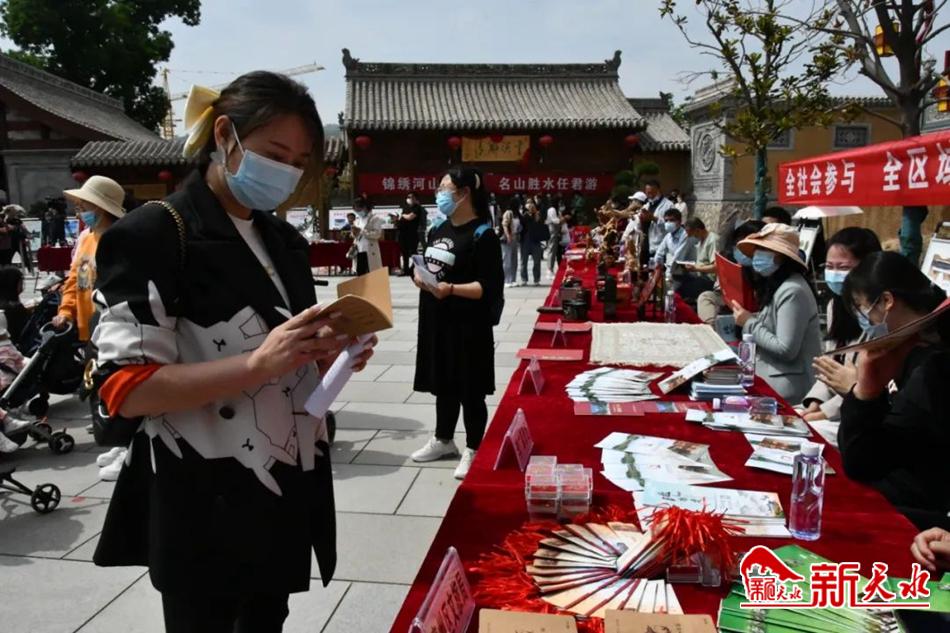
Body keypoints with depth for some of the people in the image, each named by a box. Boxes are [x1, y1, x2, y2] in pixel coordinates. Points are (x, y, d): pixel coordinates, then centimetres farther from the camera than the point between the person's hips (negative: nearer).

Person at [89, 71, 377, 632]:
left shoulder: (286, 241, 9)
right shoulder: (154, 236, -13)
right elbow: (125, 390, -19)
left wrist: (327, 353, -5)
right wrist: (259, 364, -29)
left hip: (287, 494, 7)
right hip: (207, 508, -7)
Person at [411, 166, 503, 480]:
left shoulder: (481, 234, -14)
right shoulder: (438, 229, 11)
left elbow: (491, 287, -19)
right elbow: (426, 266, 23)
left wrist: (451, 289, -27)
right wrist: (419, 277, 0)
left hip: (467, 326, -7)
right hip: (436, 322, 8)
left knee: (469, 390, 4)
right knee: (443, 384, 19)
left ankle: (473, 450, 18)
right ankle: (443, 439, 35)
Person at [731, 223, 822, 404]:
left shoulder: (792, 291, -18)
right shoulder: (774, 284, 11)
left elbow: (786, 350, -22)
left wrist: (750, 323, -13)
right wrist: (749, 319, -4)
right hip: (770, 375, 8)